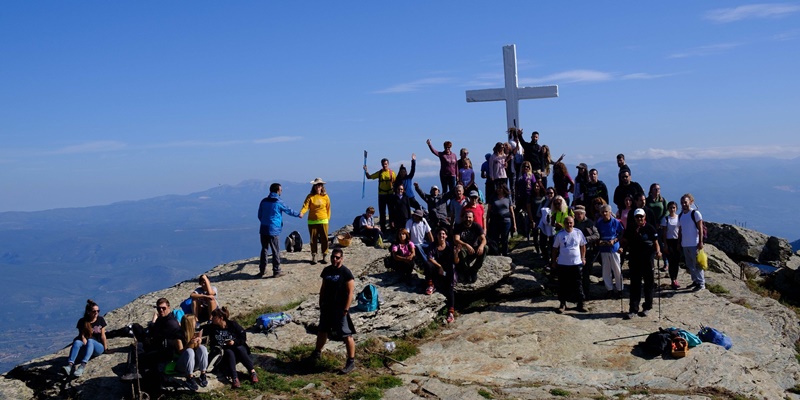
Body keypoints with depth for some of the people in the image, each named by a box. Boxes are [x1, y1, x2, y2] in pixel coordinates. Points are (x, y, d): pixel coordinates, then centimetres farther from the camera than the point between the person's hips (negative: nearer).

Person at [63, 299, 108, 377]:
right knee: (77, 342, -31)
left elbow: (102, 335, 4)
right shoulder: (82, 321, 1)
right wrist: (83, 339, -24)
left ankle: (83, 365, -56)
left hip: (98, 347, -1)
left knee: (90, 341, -35)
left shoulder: (100, 320, 2)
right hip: (86, 348, 1)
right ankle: (70, 365, -50)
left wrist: (105, 348, 1)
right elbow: (82, 336, -3)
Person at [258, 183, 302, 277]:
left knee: (264, 249, 14)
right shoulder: (278, 202, -8)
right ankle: (276, 272, 5)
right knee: (276, 251, 2)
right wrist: (298, 214, 21)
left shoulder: (264, 201, 7)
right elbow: (288, 211, 4)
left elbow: (259, 215, 13)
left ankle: (262, 270, 18)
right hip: (273, 230, -6)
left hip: (263, 229, 6)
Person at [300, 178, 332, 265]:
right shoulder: (310, 196, -3)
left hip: (323, 221, 0)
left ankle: (325, 255, 14)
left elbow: (328, 208, 9)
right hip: (312, 221, 0)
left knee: (324, 239, 2)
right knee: (313, 239, 5)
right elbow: (305, 206, -14)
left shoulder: (325, 197, 1)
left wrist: (328, 218, 5)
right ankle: (314, 256, 15)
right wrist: (302, 213, -32)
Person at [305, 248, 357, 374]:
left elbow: (350, 292, -15)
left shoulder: (346, 273, -14)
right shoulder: (327, 270, 6)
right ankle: (317, 353, 42)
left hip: (340, 309, -7)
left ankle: (351, 362, 5)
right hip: (327, 307, 7)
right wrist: (321, 303, 12)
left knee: (347, 335, -3)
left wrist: (346, 309, -18)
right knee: (322, 331, 22)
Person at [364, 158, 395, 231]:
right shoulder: (379, 173, 5)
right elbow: (369, 177, 9)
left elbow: (395, 183, -2)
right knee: (382, 212, 6)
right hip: (381, 195, 2)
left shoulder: (392, 172, -2)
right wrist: (366, 171, -7)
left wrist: (395, 192, -10)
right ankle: (383, 228, 14)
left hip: (390, 194, -2)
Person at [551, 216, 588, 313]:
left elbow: (583, 246, 10)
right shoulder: (559, 234, -3)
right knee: (563, 284, 7)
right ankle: (562, 304, 19)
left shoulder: (578, 232, -1)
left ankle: (580, 304, 14)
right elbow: (555, 248, 5)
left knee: (578, 284, 5)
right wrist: (554, 261, 6)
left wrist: (583, 258, 6)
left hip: (576, 263, 0)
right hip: (562, 264, 0)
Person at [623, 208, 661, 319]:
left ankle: (647, 307, 20)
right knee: (634, 284, 2)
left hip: (648, 259, -2)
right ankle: (633, 309, 4)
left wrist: (658, 252, -19)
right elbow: (626, 242, 13)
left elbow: (655, 242, -2)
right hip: (634, 259, 2)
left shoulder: (650, 228, -2)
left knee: (649, 283, 8)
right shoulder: (630, 229, 7)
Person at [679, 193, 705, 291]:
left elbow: (700, 229, -9)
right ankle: (695, 281, 22)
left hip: (694, 244, -7)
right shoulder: (681, 215, 10)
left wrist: (700, 242, -14)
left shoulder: (695, 213, -8)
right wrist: (679, 243, 15)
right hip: (685, 244, 7)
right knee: (689, 265, 12)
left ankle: (701, 283, 2)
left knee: (697, 264, -4)